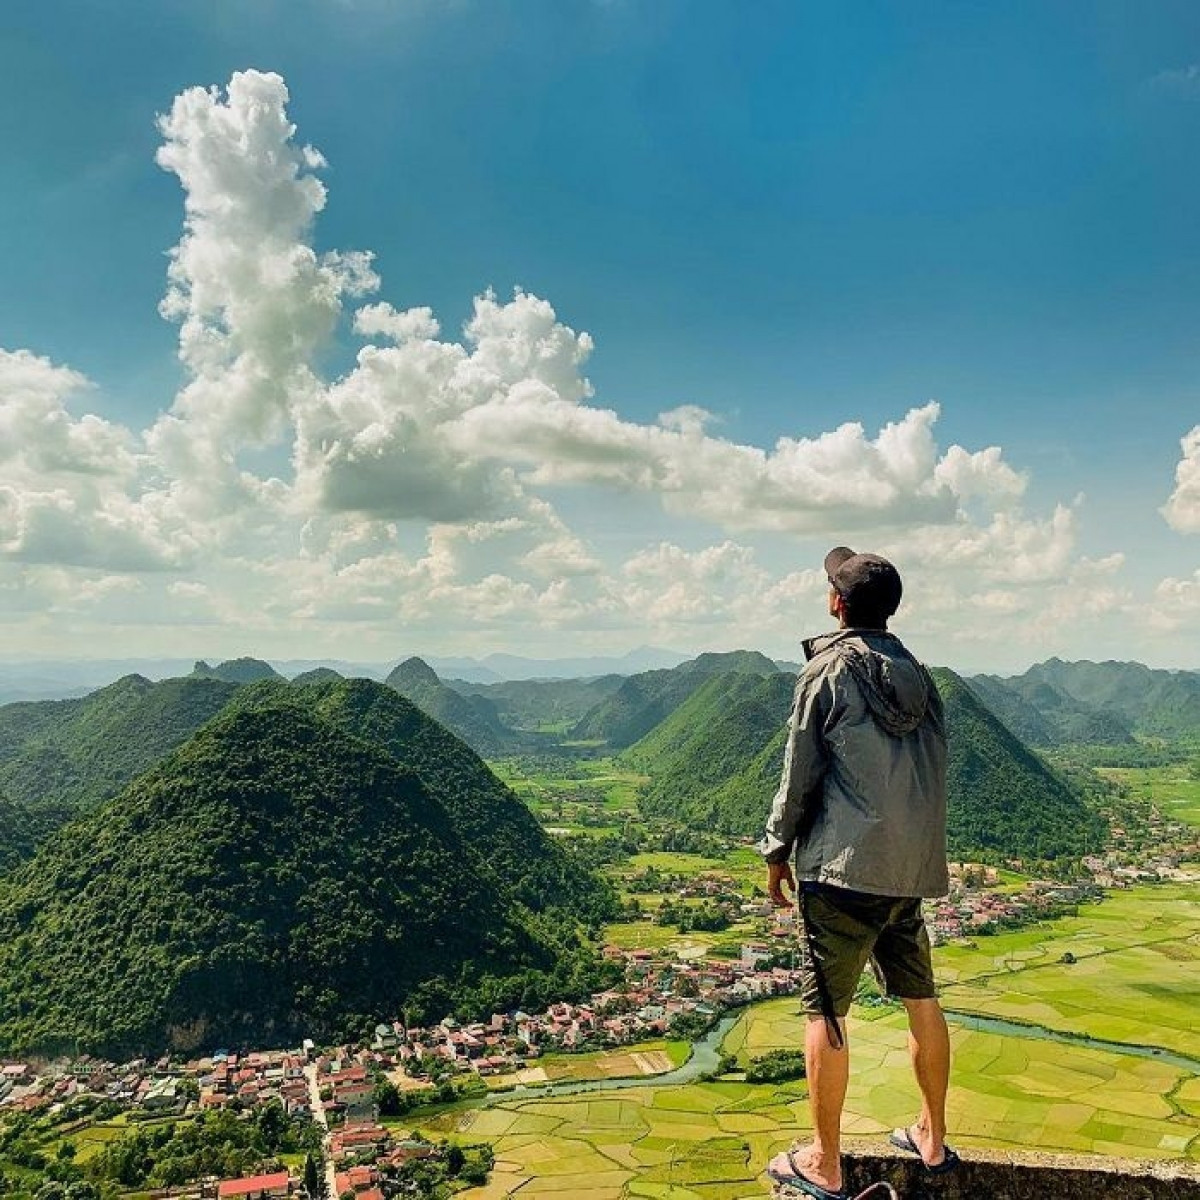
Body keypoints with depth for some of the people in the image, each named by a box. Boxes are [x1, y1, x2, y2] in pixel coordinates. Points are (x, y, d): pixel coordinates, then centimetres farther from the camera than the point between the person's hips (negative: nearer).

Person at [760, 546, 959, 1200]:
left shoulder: (828, 670, -8)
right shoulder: (917, 674, 10)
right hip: (913, 868, 7)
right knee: (921, 999, 18)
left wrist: (777, 852, 4)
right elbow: (934, 771, 13)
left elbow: (800, 774, -7)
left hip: (843, 866, -7)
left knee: (825, 1010, 2)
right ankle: (932, 1140, 32)